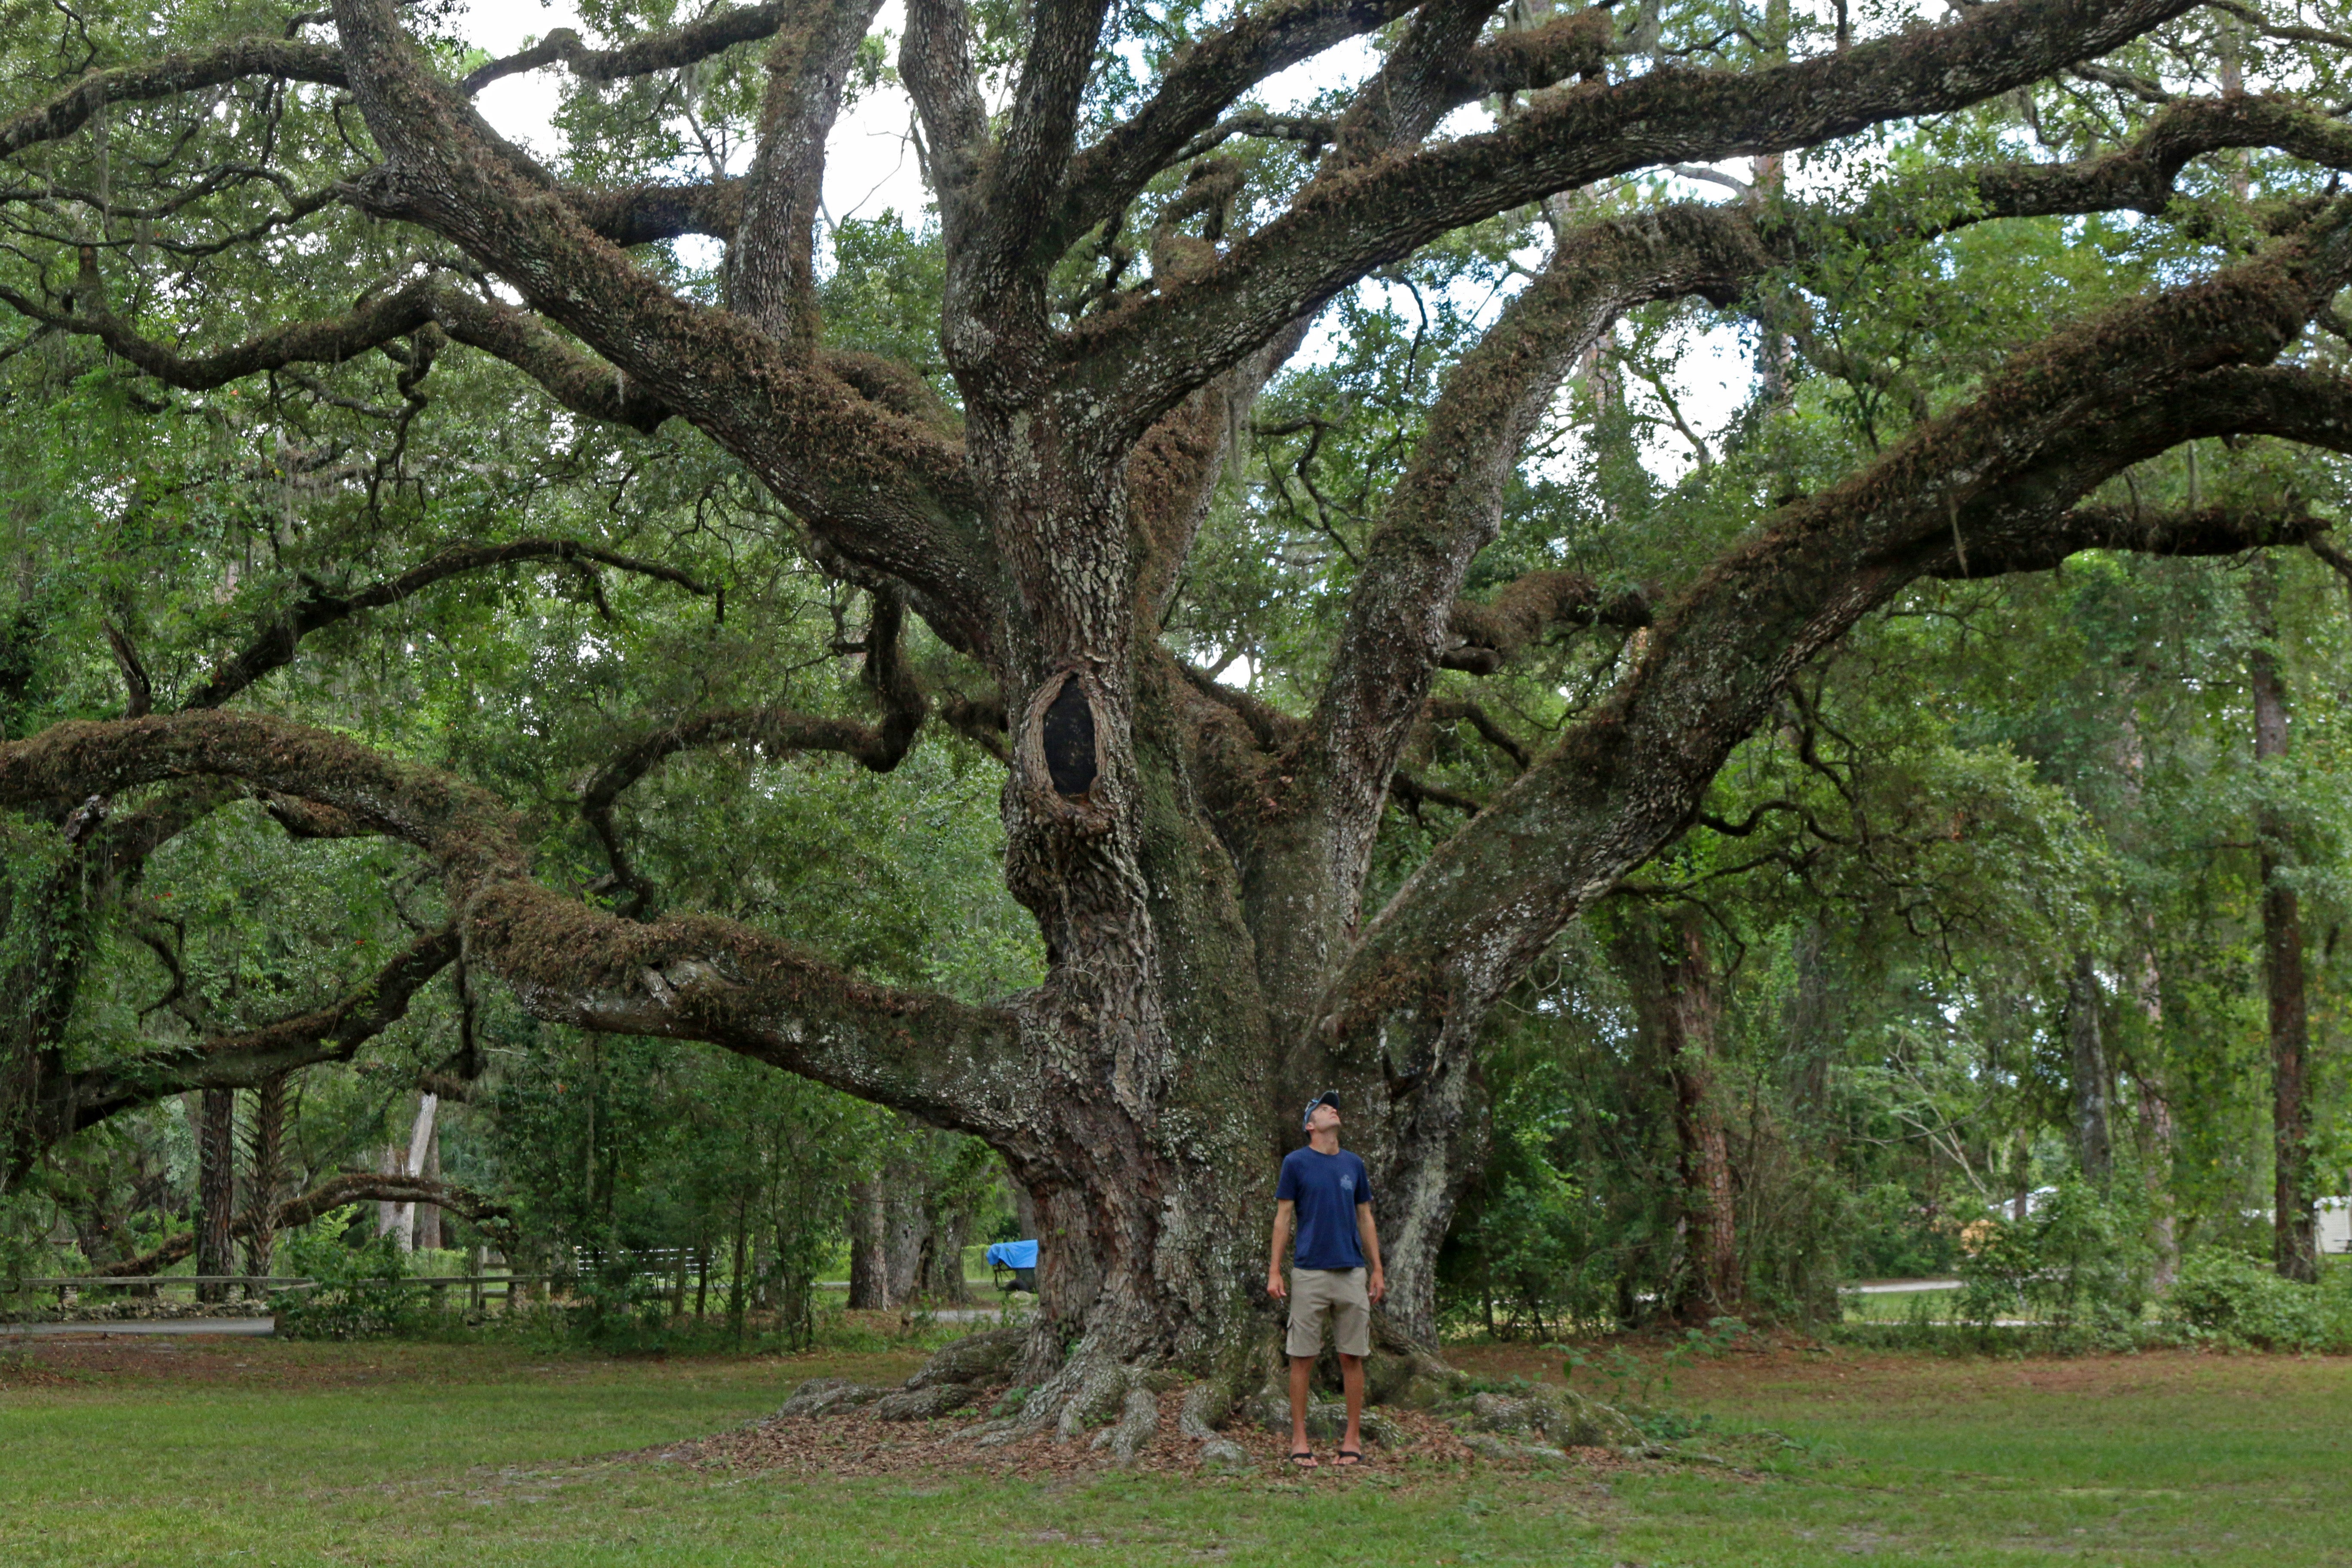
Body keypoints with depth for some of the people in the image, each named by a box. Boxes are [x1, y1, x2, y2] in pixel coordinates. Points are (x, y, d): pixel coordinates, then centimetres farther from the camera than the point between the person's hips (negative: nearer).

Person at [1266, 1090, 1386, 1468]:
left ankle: (1353, 1438, 10)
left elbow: (1365, 1219, 16)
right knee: (1303, 1358, 0)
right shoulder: (1296, 1163, 2)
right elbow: (1283, 1217, 1)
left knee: (1352, 1356, 3)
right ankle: (1299, 1440, 5)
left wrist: (1378, 1271, 11)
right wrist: (1274, 1272, -5)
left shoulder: (1354, 1165, 12)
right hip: (1309, 1272, -3)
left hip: (1352, 1273, 3)